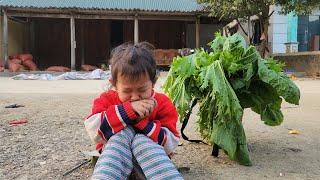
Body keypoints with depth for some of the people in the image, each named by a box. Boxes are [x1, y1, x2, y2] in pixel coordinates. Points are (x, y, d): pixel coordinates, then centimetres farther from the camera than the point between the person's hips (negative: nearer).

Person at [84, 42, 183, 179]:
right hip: (114, 155, 1)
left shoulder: (162, 104, -7)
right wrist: (128, 110, -31)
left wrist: (143, 121, -27)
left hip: (148, 154, 0)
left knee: (141, 139, -32)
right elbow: (93, 131, -24)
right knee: (124, 133, -30)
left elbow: (171, 145, -16)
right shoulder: (107, 100, -6)